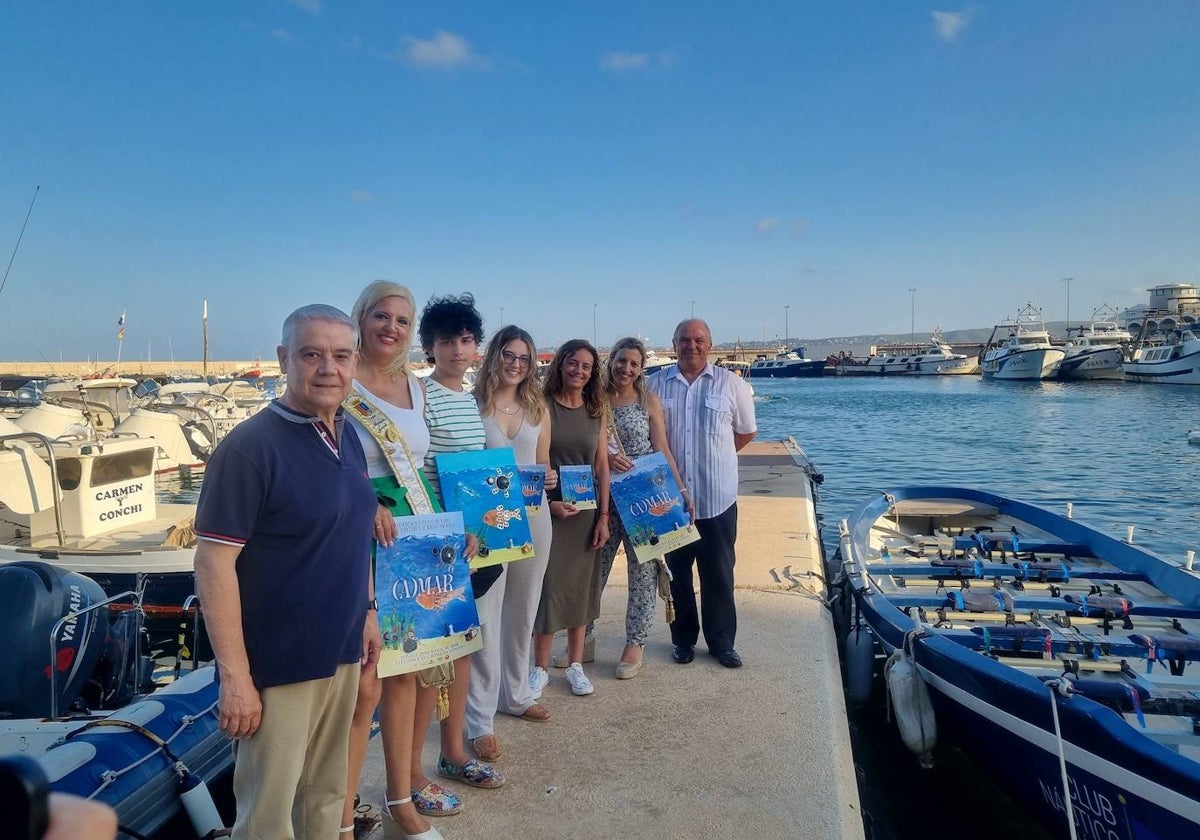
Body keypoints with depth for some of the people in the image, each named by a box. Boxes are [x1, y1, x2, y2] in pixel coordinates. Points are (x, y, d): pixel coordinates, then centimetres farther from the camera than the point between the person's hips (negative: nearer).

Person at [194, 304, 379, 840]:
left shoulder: (347, 437, 5)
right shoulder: (250, 447, -19)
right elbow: (214, 563, -20)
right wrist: (235, 676, -20)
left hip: (341, 653, 7)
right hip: (278, 665, -7)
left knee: (326, 793, 21)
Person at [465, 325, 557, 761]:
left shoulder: (537, 408, 9)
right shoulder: (473, 403, -5)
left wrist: (549, 479, -7)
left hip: (533, 517, 5)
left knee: (522, 611, 17)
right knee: (484, 617, -3)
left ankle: (516, 693, 35)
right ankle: (479, 719, 7)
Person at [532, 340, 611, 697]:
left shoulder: (596, 412, 6)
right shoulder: (542, 406, -6)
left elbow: (602, 467, 6)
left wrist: (603, 516, 1)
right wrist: (548, 503, -16)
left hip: (586, 511, 4)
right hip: (549, 509, -3)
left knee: (580, 586, 10)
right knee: (547, 585, 1)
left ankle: (575, 665, 23)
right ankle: (540, 667, 16)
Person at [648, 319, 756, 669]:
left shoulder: (730, 384, 0)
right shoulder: (656, 384, 3)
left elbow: (747, 432, 10)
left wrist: (715, 456, 7)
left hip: (717, 498, -1)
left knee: (719, 574, 7)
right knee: (677, 573, 12)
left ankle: (721, 641, 22)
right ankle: (684, 639, 27)